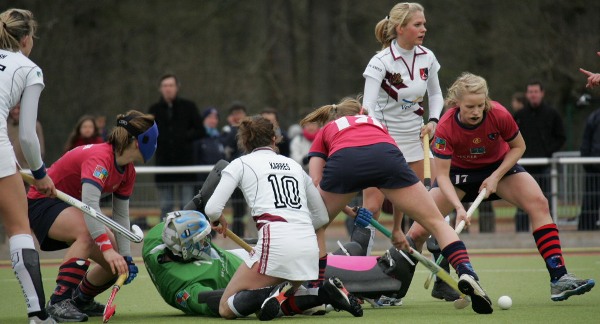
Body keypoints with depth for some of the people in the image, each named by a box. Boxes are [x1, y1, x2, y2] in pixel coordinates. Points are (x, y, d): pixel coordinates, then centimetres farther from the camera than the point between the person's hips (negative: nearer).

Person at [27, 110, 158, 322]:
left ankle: (81, 300, 25)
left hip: (72, 208, 9)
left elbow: (121, 217, 4)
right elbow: (90, 203, -43)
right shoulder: (100, 157, -30)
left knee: (116, 263, -1)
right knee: (87, 232, -38)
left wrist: (125, 258, -6)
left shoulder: (127, 171, -1)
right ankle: (59, 302, -35)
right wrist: (107, 247, -47)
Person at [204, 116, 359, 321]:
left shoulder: (241, 164, 11)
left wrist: (220, 220, 24)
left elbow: (212, 209, 2)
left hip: (276, 244, -5)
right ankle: (326, 293, -2)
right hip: (309, 247, 5)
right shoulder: (294, 165, 24)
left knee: (227, 309, 4)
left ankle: (274, 294, -23)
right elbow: (322, 216, 28)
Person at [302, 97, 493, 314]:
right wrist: (396, 229, 48)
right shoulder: (376, 124, 44)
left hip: (342, 161, -1)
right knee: (436, 222, 12)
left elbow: (315, 183, 20)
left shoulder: (325, 132, 38)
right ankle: (466, 273, -8)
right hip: (385, 156, 1)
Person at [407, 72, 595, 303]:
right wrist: (458, 207, -41)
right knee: (419, 230, -13)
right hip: (460, 170, -1)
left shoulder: (499, 115, -28)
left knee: (538, 203, -24)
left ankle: (559, 278, -25)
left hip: (499, 166, 1)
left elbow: (518, 146, -9)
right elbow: (442, 175, -26)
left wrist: (496, 176, -21)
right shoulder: (446, 128, -30)